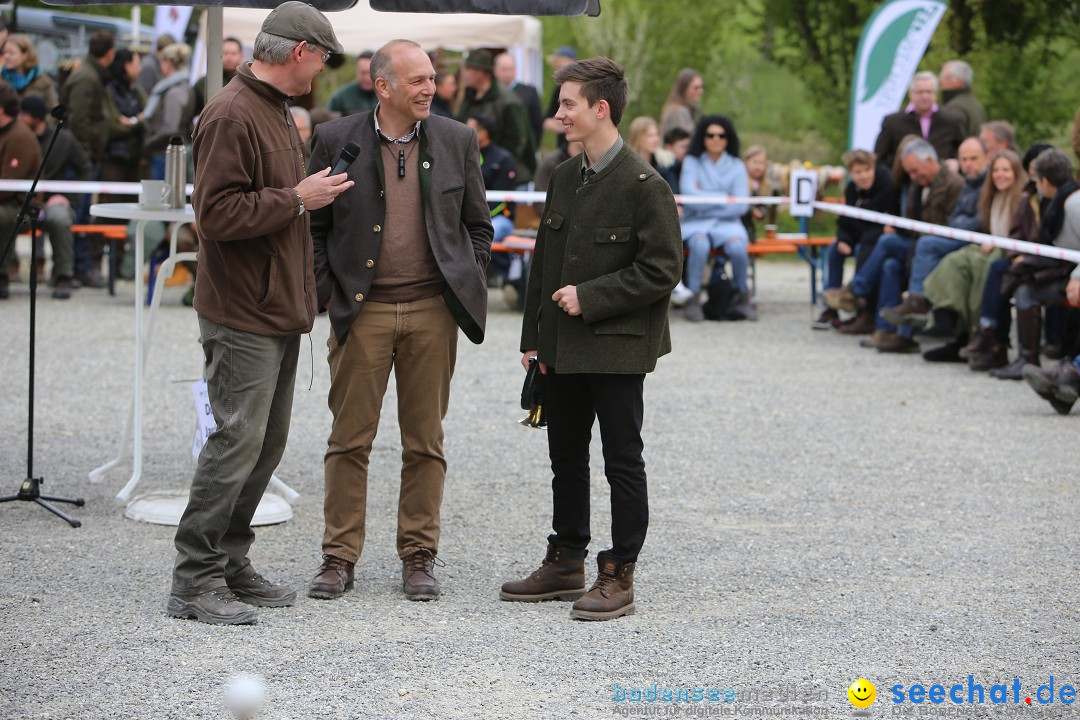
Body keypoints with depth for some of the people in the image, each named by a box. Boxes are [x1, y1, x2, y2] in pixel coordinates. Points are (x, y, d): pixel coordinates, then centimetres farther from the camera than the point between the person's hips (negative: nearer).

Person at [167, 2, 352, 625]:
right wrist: (297, 198, -16)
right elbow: (218, 213, -23)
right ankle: (195, 582, -4)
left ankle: (232, 566, 19)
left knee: (268, 444, 12)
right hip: (244, 315, -10)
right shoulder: (233, 116, -15)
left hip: (280, 312, 10)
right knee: (237, 441, -9)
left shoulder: (276, 112, 17)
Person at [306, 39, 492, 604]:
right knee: (350, 438, 1)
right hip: (362, 309, -2)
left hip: (433, 310, 2)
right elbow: (313, 226, 5)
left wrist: (466, 286, 4)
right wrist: (326, 293, -2)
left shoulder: (457, 141, 6)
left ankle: (419, 557, 16)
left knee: (425, 441, 7)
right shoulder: (335, 140, 0)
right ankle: (339, 557, 10)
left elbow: (477, 224, 14)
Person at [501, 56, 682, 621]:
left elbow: (661, 270, -15)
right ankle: (565, 563, 27)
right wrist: (533, 336, 12)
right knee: (566, 458, 15)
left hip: (616, 347, -8)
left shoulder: (643, 184, -13)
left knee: (622, 461, 1)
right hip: (562, 350, 8)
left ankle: (619, 577, 7)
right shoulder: (563, 178, 11)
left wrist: (590, 297, -17)